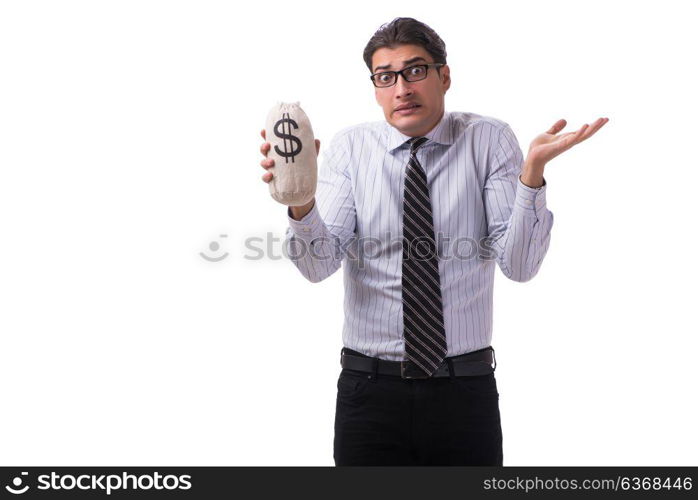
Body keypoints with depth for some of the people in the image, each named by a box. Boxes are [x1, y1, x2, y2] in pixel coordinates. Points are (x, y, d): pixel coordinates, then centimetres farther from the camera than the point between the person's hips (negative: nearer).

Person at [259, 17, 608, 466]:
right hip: (370, 389, 1)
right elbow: (318, 264, -12)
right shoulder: (350, 147, 0)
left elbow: (519, 265, -12)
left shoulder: (489, 139, -3)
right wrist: (300, 203, -31)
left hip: (466, 390, 0)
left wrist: (532, 173, -26)